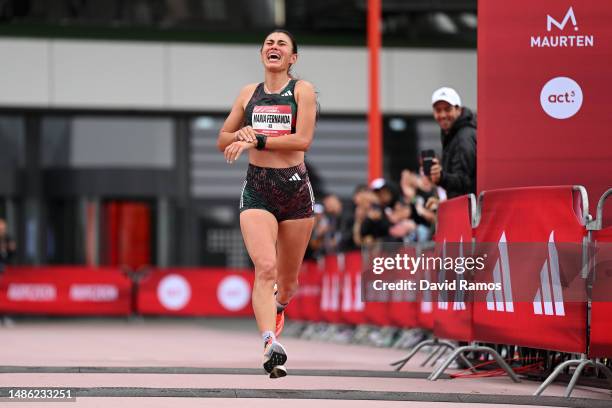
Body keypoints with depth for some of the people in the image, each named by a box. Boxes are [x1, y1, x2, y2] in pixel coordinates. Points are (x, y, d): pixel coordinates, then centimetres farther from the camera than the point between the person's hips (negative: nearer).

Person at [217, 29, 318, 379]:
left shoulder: (302, 90, 2)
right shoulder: (249, 93, 13)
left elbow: (303, 139, -12)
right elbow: (223, 141, 21)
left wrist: (256, 140, -17)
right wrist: (241, 134, -1)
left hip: (295, 186, -1)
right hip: (257, 188, 1)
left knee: (288, 277, 11)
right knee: (265, 267, -21)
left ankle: (277, 308, 46)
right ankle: (271, 345, -32)